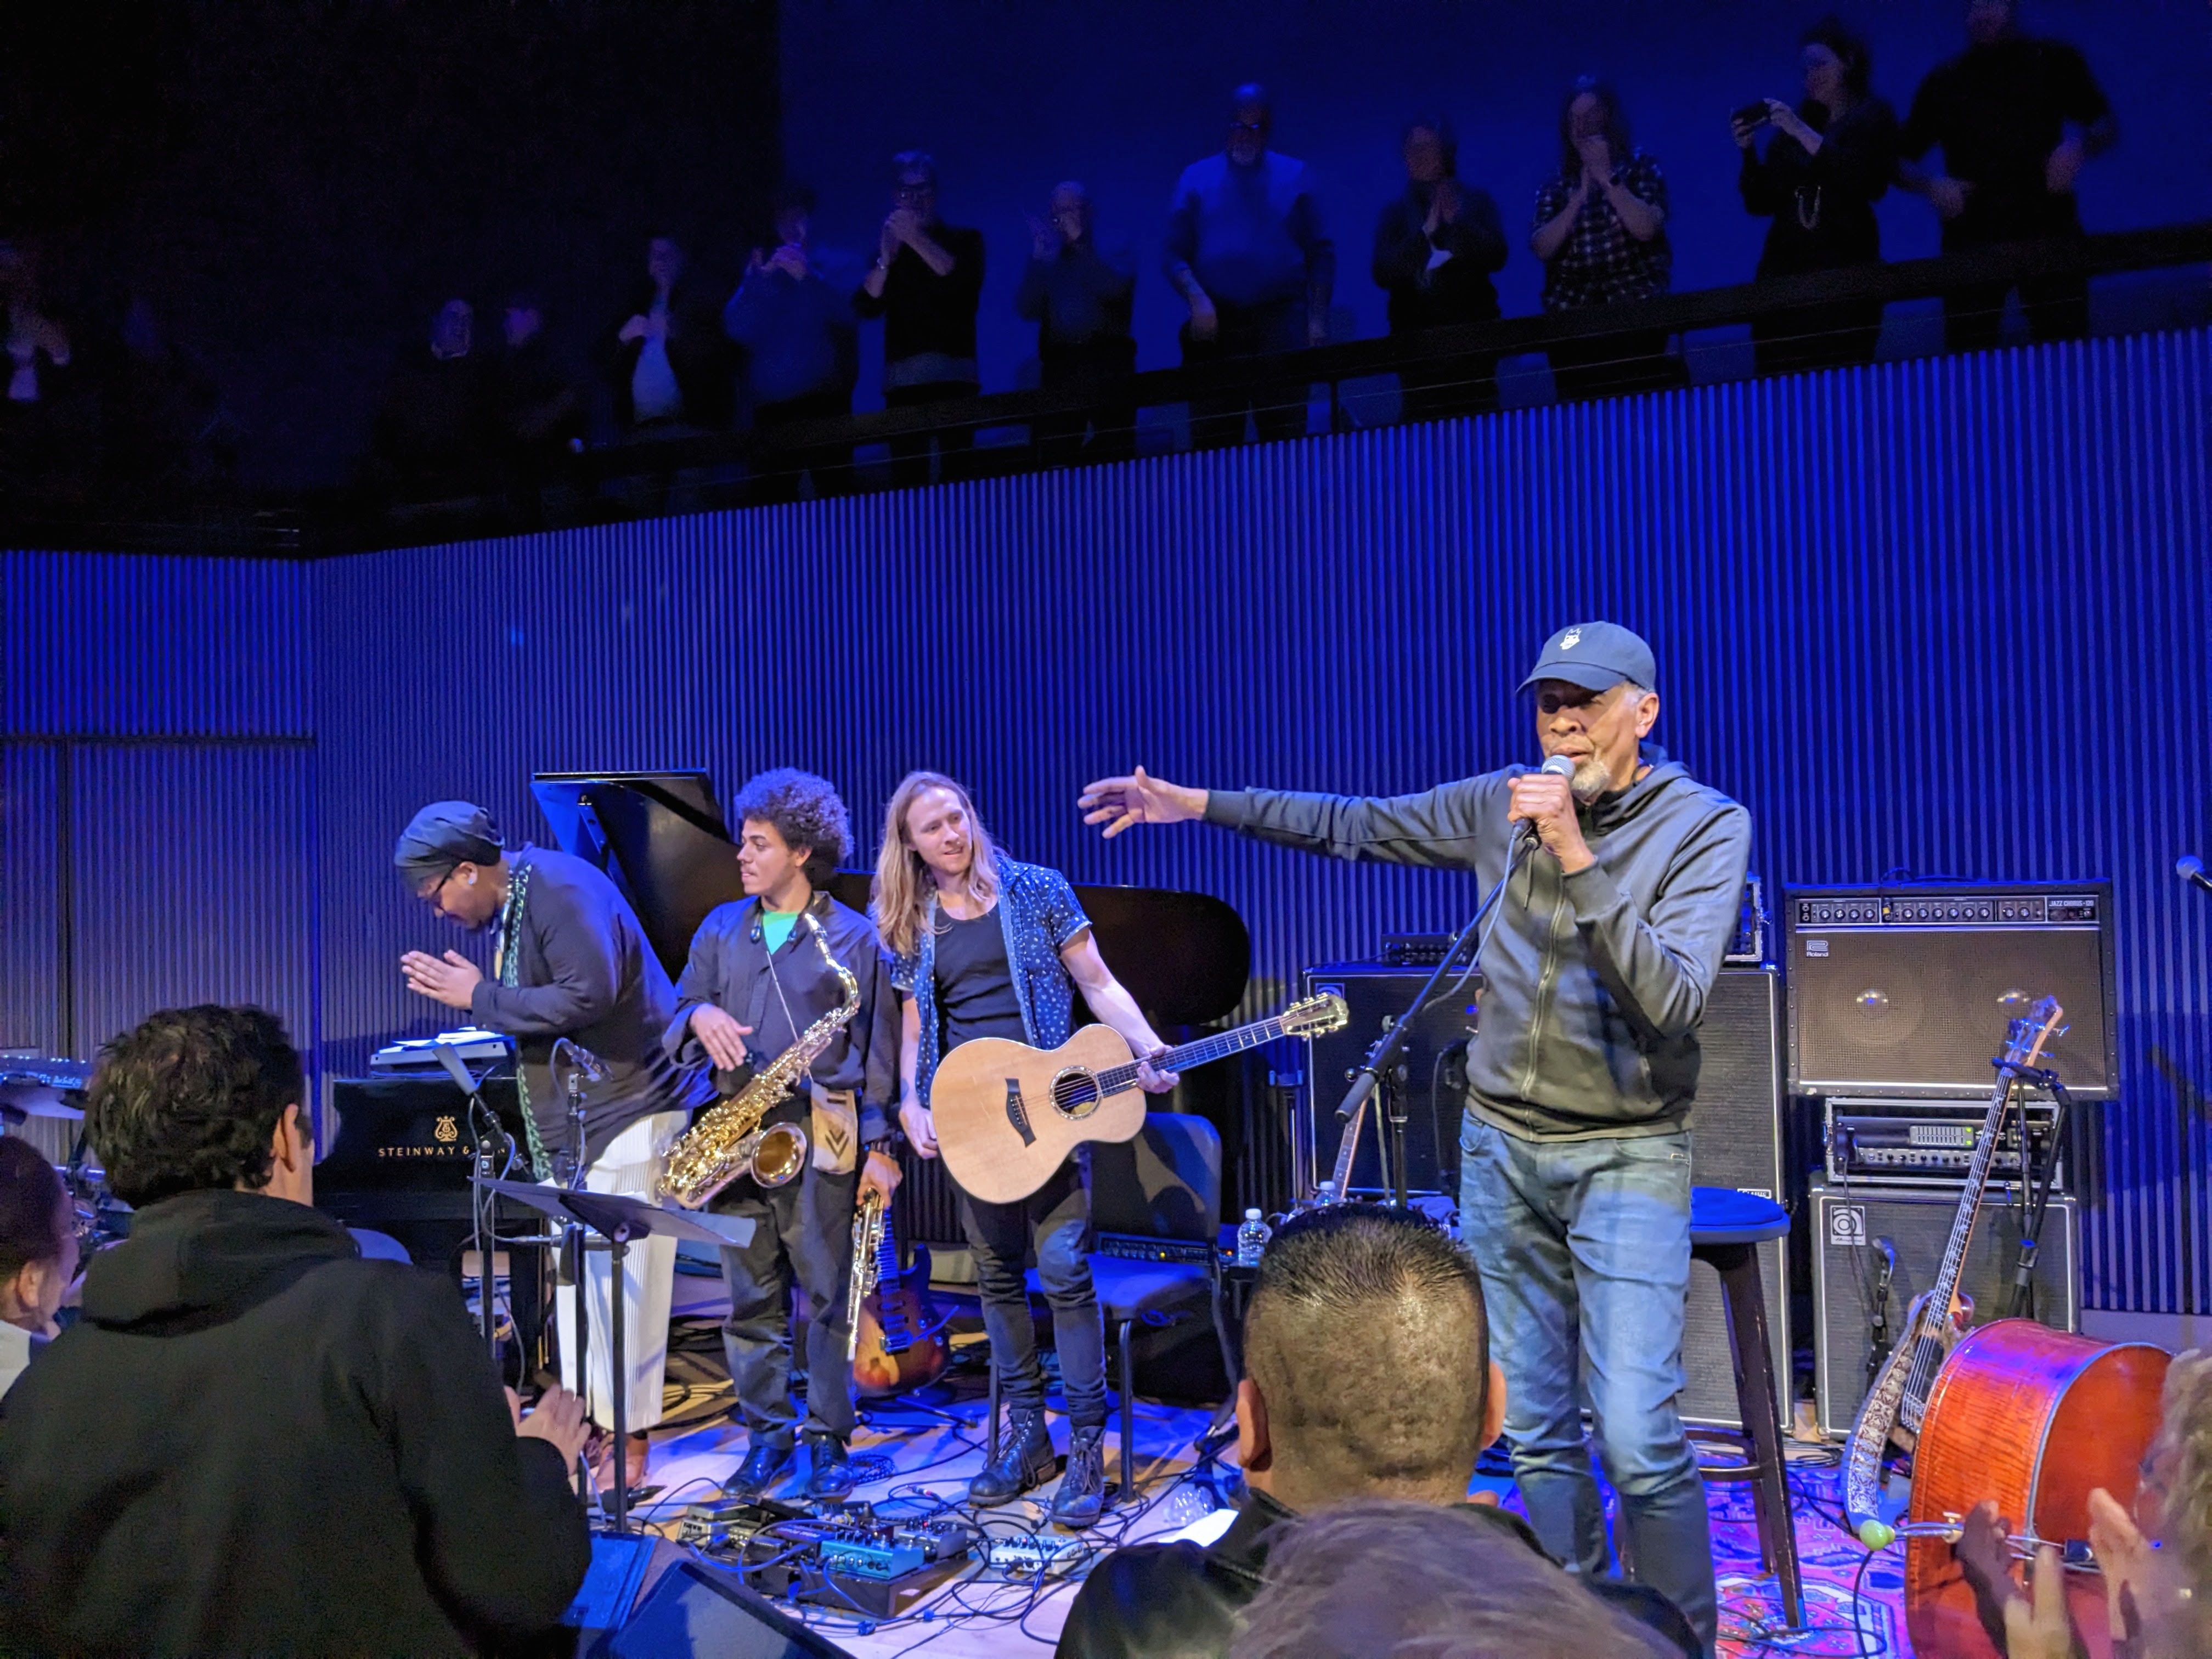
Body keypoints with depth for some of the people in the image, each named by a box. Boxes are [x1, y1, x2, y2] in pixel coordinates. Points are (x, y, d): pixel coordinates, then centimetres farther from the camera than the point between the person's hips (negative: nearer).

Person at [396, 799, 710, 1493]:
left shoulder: (563, 891, -18)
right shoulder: (511, 903, 12)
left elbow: (588, 997, -28)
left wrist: (480, 998, -19)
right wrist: (473, 990, 4)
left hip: (630, 1108, -10)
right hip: (571, 1121, 10)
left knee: (620, 1277, -5)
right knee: (574, 1274, 13)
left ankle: (630, 1443, 4)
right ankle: (586, 1425, 23)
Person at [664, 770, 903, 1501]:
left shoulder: (854, 937, 0)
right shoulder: (721, 929, 13)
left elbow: (877, 1048, -1)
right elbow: (679, 1014, 16)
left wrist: (879, 1146, -5)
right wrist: (701, 1016, -9)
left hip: (820, 1134, -4)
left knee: (827, 1295, 1)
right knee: (750, 1296, 9)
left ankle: (829, 1440, 14)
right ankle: (767, 1434, 21)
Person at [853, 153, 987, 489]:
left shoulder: (964, 240, 15)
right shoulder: (888, 247, 20)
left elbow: (963, 280, -6)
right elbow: (867, 306, 7)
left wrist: (917, 240, -11)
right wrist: (885, 259, -7)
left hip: (953, 375, -2)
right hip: (902, 379, 2)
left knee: (958, 469, -12)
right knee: (905, 477, -8)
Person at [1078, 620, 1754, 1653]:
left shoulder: (1707, 825, -9)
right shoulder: (1503, 803, 3)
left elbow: (1673, 999, -21)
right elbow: (1352, 826, 11)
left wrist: (1575, 856, -28)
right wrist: (1195, 804, 9)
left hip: (1625, 1153, -4)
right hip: (1501, 1142, 4)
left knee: (1639, 1439, -11)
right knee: (1535, 1429, 10)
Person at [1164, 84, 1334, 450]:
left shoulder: (1295, 176, 13)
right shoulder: (1197, 177, 14)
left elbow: (1320, 254, 10)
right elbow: (1173, 253, 7)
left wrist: (1318, 318, -2)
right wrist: (1197, 299, -11)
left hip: (1280, 326, 0)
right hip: (1216, 326, 1)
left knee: (1286, 435, -8)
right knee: (1211, 440, -4)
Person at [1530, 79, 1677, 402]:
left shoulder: (1639, 167, 7)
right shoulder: (1555, 186, 12)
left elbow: (1646, 229, -10)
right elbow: (1542, 249, -2)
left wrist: (1607, 178, -10)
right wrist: (1580, 196, -9)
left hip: (1636, 314, -2)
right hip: (1572, 320, 2)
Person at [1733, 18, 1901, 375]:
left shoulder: (1873, 116, 8)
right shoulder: (1795, 121, 19)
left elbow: (1856, 175, -10)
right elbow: (1761, 204, 15)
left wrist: (1801, 131, -12)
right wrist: (1749, 152, 0)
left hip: (1843, 270, -4)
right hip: (1784, 269, 4)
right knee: (1780, 378, -5)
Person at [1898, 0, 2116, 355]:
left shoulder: (2054, 62, 15)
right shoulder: (1943, 82, 15)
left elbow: (2109, 129, 15)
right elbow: (1901, 162, 14)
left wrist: (2080, 146, -7)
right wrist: (1930, 184, -7)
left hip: (2047, 229, 0)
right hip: (1971, 238, 0)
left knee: (2065, 346, -6)